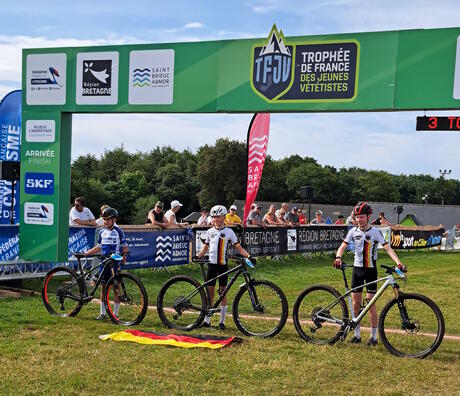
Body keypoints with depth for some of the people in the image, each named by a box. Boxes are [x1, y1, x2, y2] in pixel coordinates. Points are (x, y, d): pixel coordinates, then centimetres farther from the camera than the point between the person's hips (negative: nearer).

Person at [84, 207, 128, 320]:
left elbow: (125, 247, -1)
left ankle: (115, 313, 7)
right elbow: (99, 247, 17)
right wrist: (85, 253, 11)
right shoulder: (102, 232, 10)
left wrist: (124, 256, -19)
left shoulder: (118, 232, -4)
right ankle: (102, 312, 14)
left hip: (115, 262, -5)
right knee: (103, 286, 6)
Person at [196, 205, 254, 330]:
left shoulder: (228, 231, -1)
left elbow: (238, 247, -2)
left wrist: (248, 256, -16)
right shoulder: (210, 231, 9)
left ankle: (222, 321, 8)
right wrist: (197, 256, -3)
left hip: (223, 265, -3)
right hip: (211, 264, 3)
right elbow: (205, 248, 15)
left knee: (223, 292, 1)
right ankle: (207, 320, 11)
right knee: (210, 291, 4)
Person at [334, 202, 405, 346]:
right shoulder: (353, 231, 1)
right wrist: (338, 257, -25)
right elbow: (343, 246, -3)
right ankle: (357, 335, 16)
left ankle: (373, 337, 8)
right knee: (356, 303, 5)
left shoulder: (375, 232, -9)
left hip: (370, 270, -3)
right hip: (357, 269, 3)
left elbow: (388, 248, -16)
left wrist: (399, 263, -30)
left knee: (371, 304, -2)